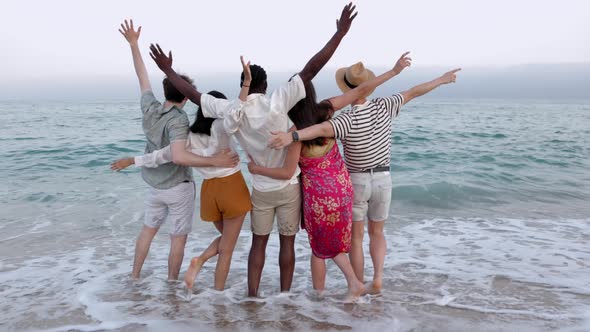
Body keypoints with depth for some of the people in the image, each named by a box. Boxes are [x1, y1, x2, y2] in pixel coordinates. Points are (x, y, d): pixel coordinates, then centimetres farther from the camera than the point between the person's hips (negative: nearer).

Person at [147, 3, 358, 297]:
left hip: (261, 189, 2)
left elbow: (193, 94, -4)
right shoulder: (277, 102, -19)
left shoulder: (233, 112, -12)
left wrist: (168, 69, 9)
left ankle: (252, 296, 16)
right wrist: (340, 32, -22)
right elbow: (311, 69, -23)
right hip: (288, 186, -2)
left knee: (258, 242, 14)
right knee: (287, 242, 10)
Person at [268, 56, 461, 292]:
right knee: (376, 233, 19)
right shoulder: (383, 107, -11)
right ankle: (378, 276, 1)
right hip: (382, 180, 4)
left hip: (356, 182, -3)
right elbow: (413, 92, 2)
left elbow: (322, 129, -45)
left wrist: (292, 136, -59)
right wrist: (442, 80, 16)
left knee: (356, 236, 11)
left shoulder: (347, 120, -23)